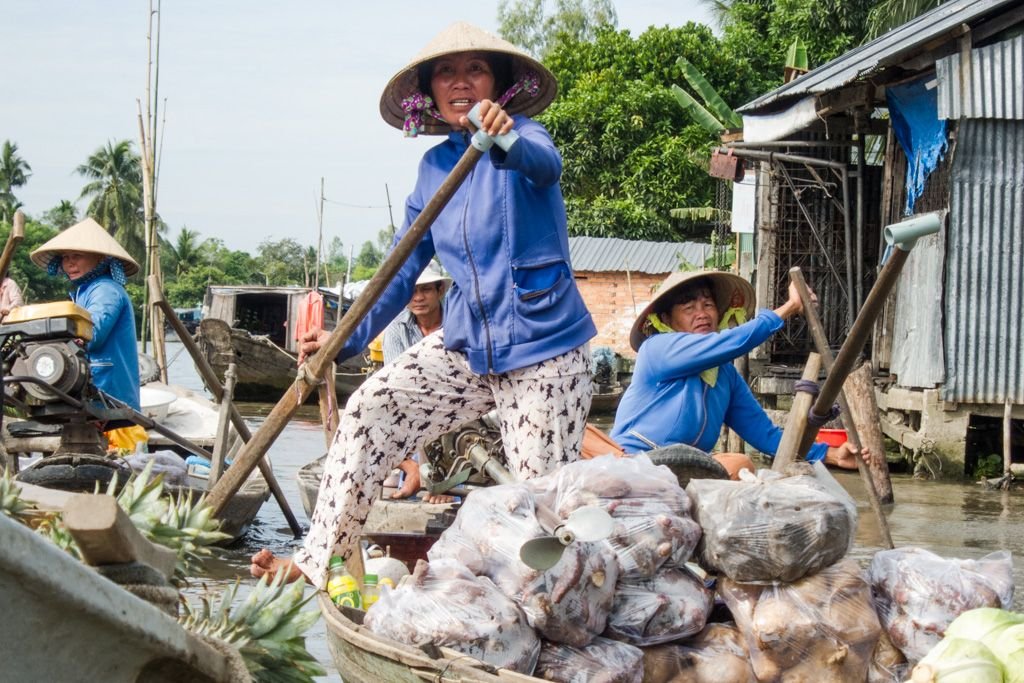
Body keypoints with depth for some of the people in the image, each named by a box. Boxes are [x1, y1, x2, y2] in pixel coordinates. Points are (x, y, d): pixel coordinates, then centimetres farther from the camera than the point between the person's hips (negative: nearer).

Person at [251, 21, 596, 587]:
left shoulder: (524, 136, -7)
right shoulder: (435, 166, 9)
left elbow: (545, 164, -34)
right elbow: (403, 266, 12)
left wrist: (507, 140, -57)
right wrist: (348, 339, 1)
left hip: (543, 348, -5)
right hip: (465, 344, 5)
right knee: (368, 410, -11)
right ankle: (319, 563, -8)